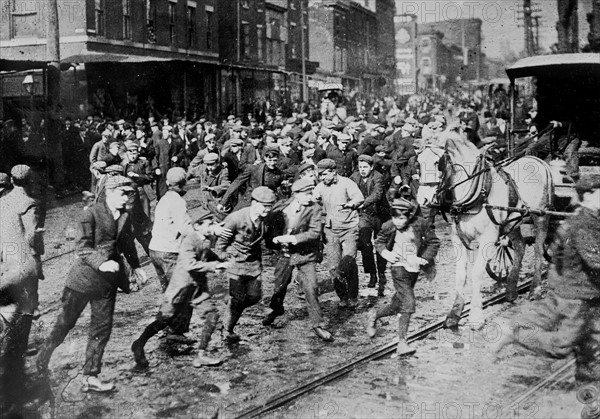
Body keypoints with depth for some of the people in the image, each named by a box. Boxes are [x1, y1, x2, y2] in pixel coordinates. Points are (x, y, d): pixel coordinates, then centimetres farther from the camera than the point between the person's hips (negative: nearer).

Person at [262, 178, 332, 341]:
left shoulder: (314, 209, -14)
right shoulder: (280, 207, -7)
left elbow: (315, 233, -22)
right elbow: (267, 223, 9)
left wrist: (291, 238, -27)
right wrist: (273, 239, -6)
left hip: (305, 254, -2)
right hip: (285, 254, 2)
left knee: (311, 288, -8)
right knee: (279, 285, 16)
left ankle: (318, 324, 4)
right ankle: (276, 309, 47)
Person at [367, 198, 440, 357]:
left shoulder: (420, 224, -9)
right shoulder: (389, 227, -8)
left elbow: (434, 242, 2)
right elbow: (379, 242, 10)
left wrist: (425, 258, -9)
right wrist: (386, 253, -8)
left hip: (414, 269, 3)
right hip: (399, 268, -3)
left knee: (398, 304, 12)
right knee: (408, 303, -16)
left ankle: (374, 315, 35)